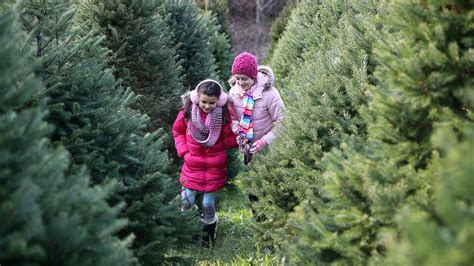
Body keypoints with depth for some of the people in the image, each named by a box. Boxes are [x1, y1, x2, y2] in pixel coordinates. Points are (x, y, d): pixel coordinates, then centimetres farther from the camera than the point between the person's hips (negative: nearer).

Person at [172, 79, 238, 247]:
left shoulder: (224, 114, -13)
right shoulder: (187, 111, -10)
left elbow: (229, 139, -5)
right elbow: (178, 131, 6)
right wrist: (183, 151, -3)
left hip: (214, 167, -1)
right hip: (192, 165, 1)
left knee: (208, 204, 5)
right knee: (187, 202, 3)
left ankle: (209, 235, 30)